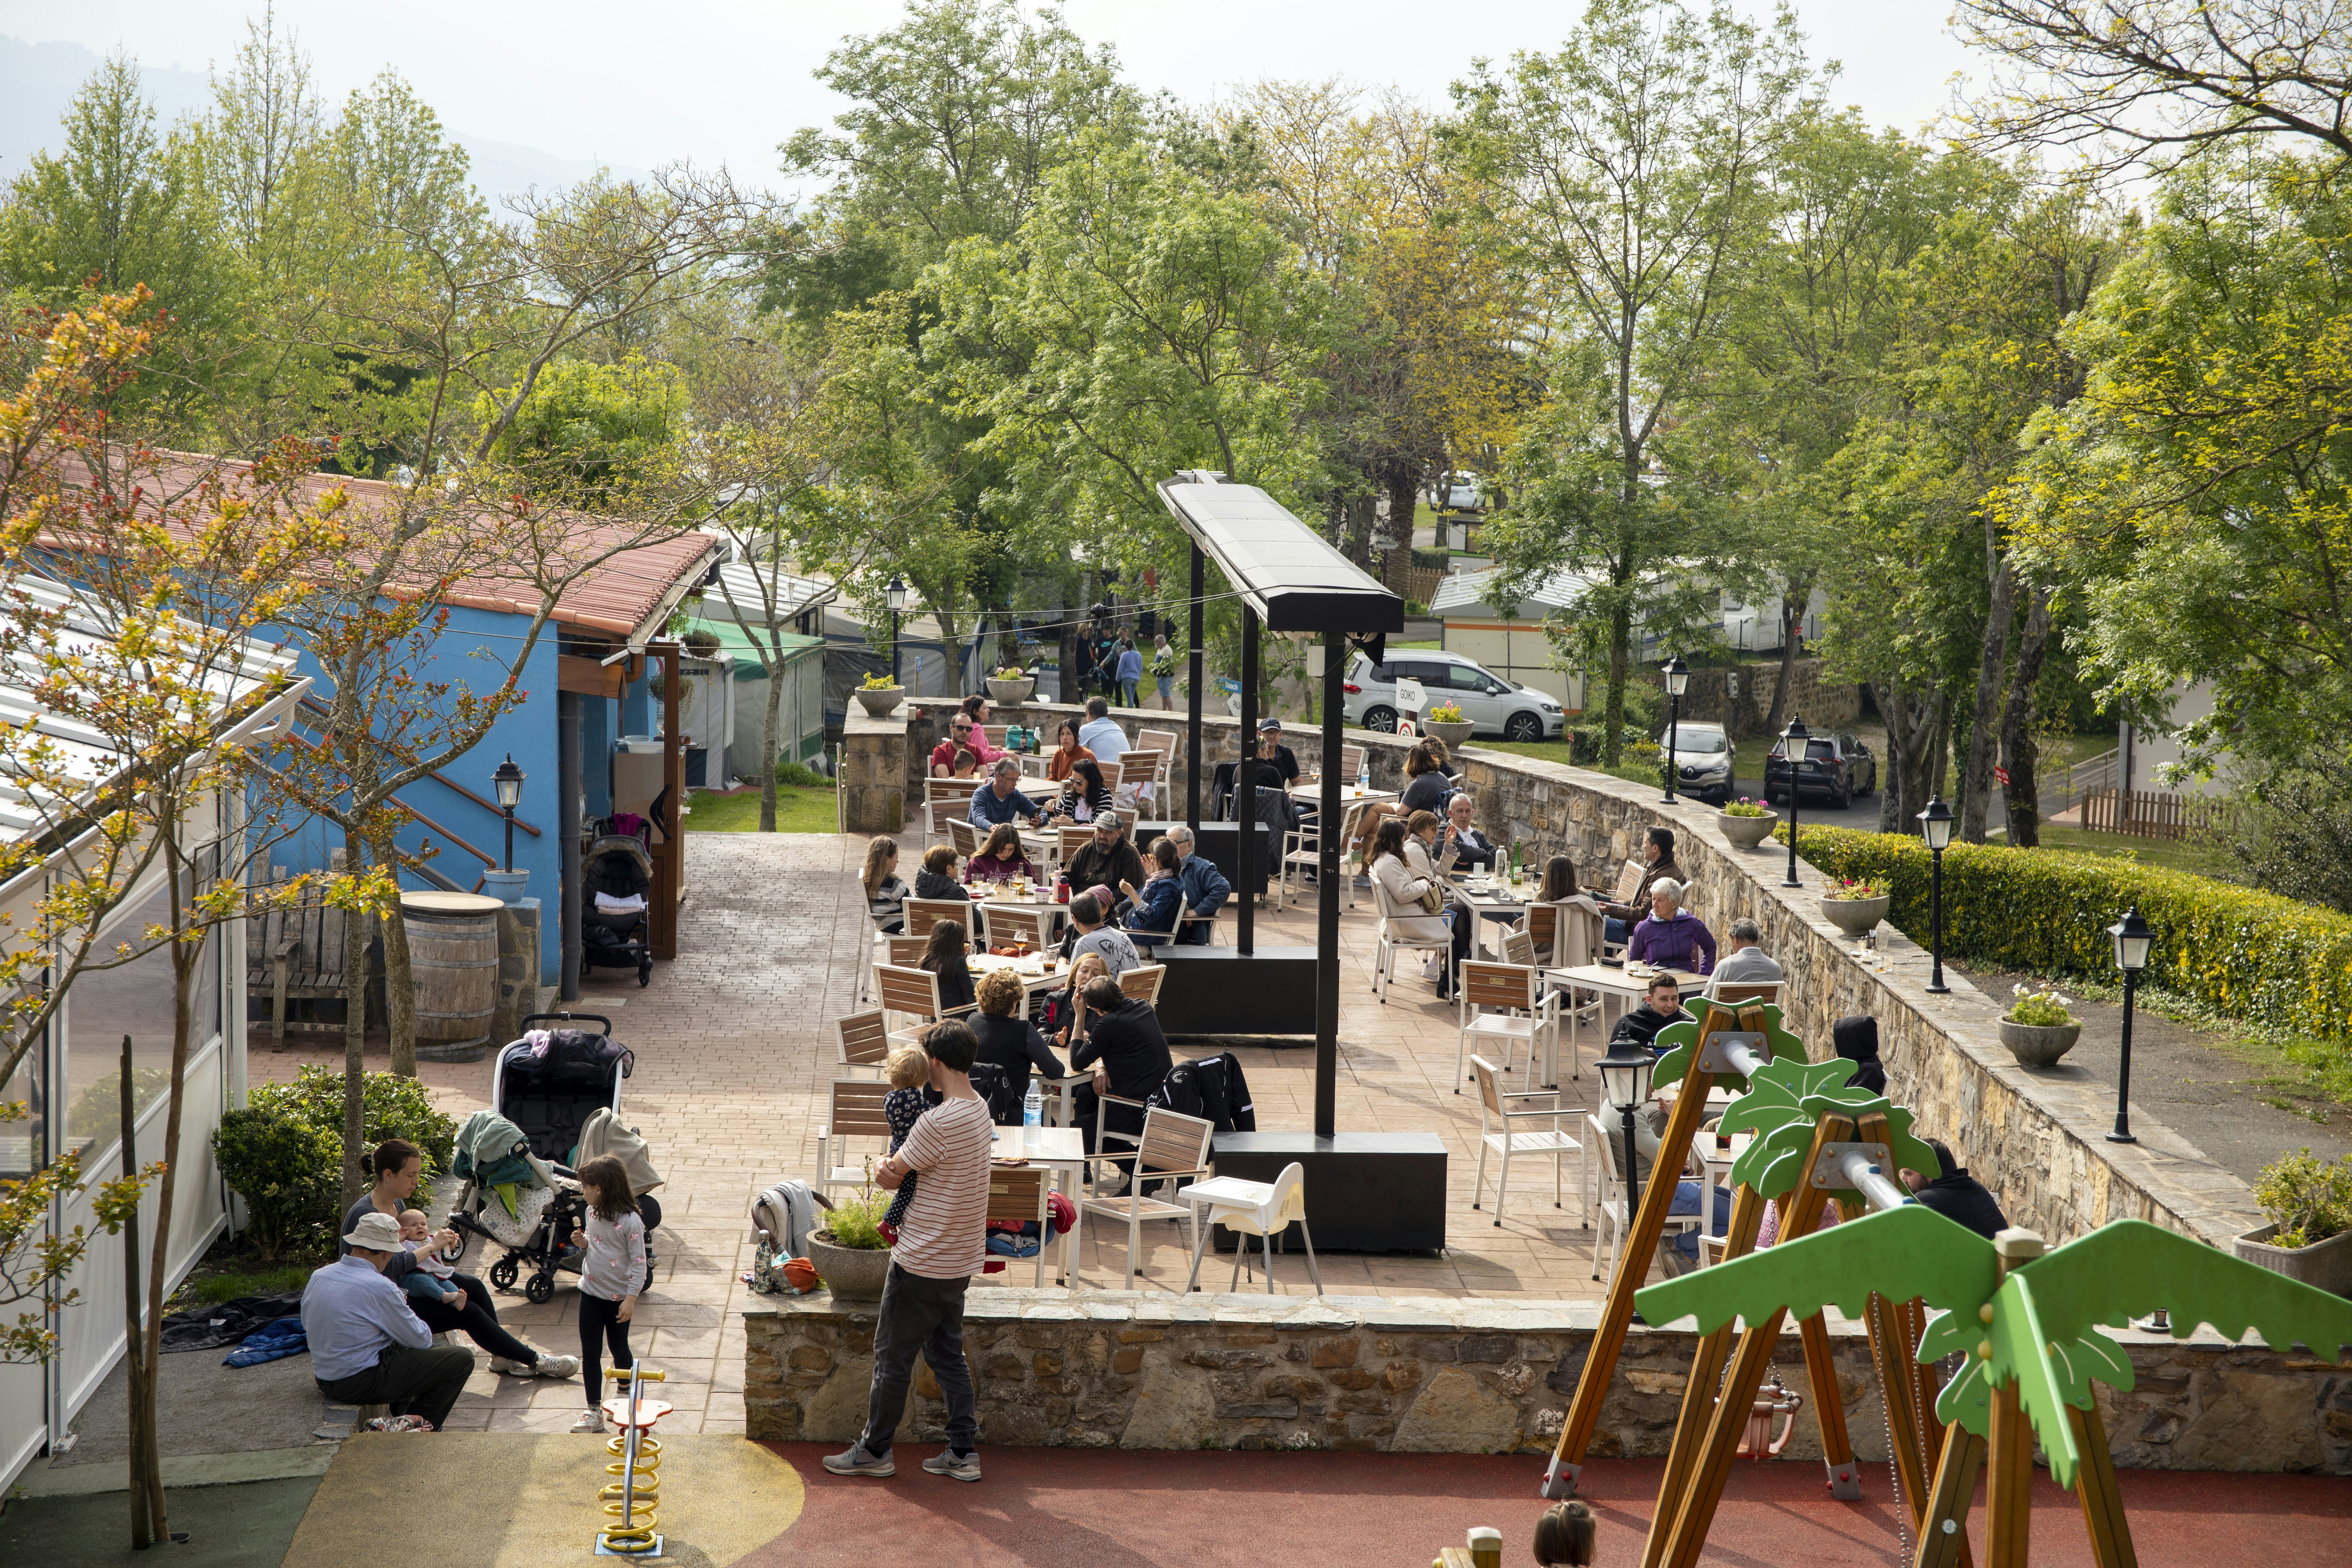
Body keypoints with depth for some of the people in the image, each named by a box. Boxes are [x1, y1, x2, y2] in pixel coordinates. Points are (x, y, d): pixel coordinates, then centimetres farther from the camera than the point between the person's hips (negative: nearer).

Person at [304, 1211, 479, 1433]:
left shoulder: (317, 1276, 0)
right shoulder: (379, 1287, -21)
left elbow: (308, 1324, 17)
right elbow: (422, 1340, -12)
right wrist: (406, 1311, 11)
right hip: (363, 1385, -8)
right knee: (462, 1359, -2)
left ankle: (401, 1419, 31)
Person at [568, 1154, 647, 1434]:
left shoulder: (630, 1221, -20)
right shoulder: (593, 1213, 2)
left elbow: (639, 1262, -17)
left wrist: (631, 1299, -18)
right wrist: (582, 1241, -3)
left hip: (618, 1296, -6)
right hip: (591, 1294, 6)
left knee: (619, 1349, 11)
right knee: (589, 1353, 3)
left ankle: (626, 1396, 35)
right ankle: (595, 1413, 6)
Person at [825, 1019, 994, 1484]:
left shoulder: (939, 1122, -25)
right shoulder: (980, 1111, 5)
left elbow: (890, 1177, -14)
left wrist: (884, 1166, 7)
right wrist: (896, 1169, -12)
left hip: (923, 1263, -8)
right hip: (961, 1260, 9)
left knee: (892, 1357, 7)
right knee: (948, 1354, 17)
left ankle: (876, 1450, 18)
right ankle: (963, 1451, 19)